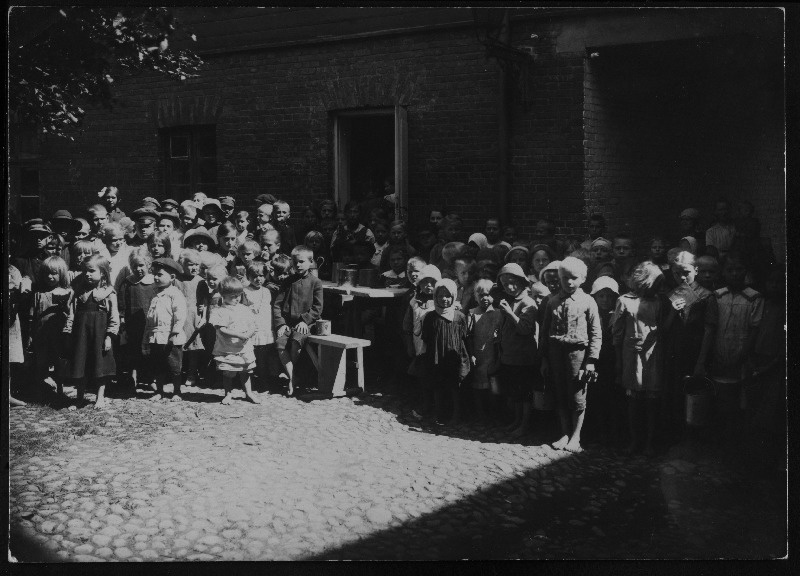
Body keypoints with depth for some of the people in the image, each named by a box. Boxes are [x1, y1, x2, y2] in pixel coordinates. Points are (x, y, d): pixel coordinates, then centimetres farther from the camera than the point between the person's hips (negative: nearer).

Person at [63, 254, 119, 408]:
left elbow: (114, 316, -6)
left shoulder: (109, 292, -3)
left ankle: (100, 397, 14)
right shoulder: (80, 292, 7)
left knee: (101, 365, 3)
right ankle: (79, 397, 20)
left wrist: (109, 336, -12)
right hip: (80, 333, 3)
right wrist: (69, 331, -1)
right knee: (79, 365, 7)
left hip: (99, 333, -3)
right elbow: (72, 313, 6)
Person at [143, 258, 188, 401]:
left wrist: (175, 332, -25)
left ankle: (177, 392, 12)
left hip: (170, 339, -7)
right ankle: (159, 391, 23)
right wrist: (145, 340, 19)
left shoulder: (175, 294, -8)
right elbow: (149, 318, 20)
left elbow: (180, 315, -18)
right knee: (157, 368, 12)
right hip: (155, 338, 7)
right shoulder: (156, 296, 16)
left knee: (174, 367, 1)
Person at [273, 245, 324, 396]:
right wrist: (280, 323, -5)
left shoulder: (315, 282, 4)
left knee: (296, 341, -31)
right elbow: (277, 304, 9)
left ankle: (290, 371, -7)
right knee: (280, 343, -25)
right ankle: (292, 378, -22)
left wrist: (305, 320, -13)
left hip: (305, 323, -3)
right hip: (287, 322, 3)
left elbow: (317, 307, 0)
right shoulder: (289, 282, 13)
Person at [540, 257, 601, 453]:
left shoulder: (588, 302, -3)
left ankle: (575, 437, 16)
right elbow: (545, 332, 10)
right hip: (556, 352, 3)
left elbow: (596, 334, -3)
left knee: (577, 398, 2)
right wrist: (544, 359, 8)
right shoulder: (553, 302, 6)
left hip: (577, 352, -3)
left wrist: (591, 360, -8)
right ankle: (565, 434, 22)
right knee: (560, 396, 10)